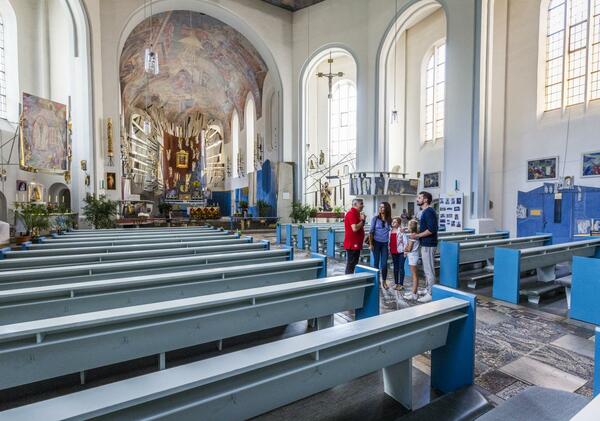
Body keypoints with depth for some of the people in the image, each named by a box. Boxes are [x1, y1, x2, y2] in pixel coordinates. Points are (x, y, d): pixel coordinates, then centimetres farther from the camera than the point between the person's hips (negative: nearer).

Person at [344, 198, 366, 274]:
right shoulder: (351, 213, -15)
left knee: (354, 264, 15)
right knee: (350, 265, -3)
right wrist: (362, 220, -10)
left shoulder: (357, 213, 15)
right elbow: (355, 228, -24)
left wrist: (362, 220, 4)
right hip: (352, 244, -10)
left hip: (356, 244, 10)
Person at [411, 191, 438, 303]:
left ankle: (431, 294, 5)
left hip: (428, 245, -10)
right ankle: (428, 290, 28)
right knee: (426, 269, 17)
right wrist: (416, 233, 10)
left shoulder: (429, 211, -17)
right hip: (425, 244, 10)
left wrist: (417, 235, -18)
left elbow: (431, 229, -24)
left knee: (429, 270, -3)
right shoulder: (424, 211, 14)